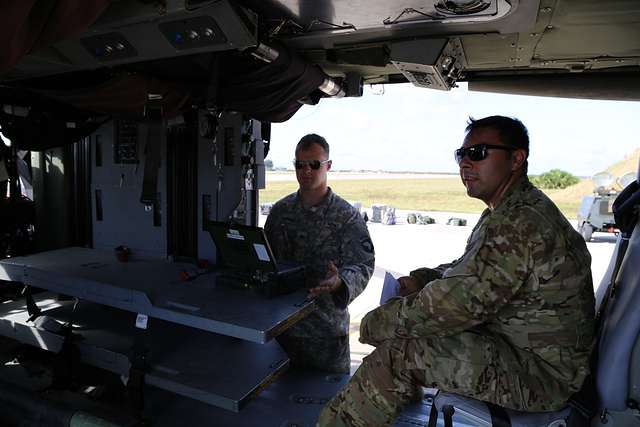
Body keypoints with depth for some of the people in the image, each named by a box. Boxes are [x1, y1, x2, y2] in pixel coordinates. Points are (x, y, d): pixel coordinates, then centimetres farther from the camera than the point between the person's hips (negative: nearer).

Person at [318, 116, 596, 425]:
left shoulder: (522, 223, -27)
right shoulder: (513, 210, 9)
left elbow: (460, 303, -30)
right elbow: (471, 270, 19)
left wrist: (376, 323, -18)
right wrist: (422, 278, 0)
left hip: (542, 373, -10)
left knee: (400, 352, -21)